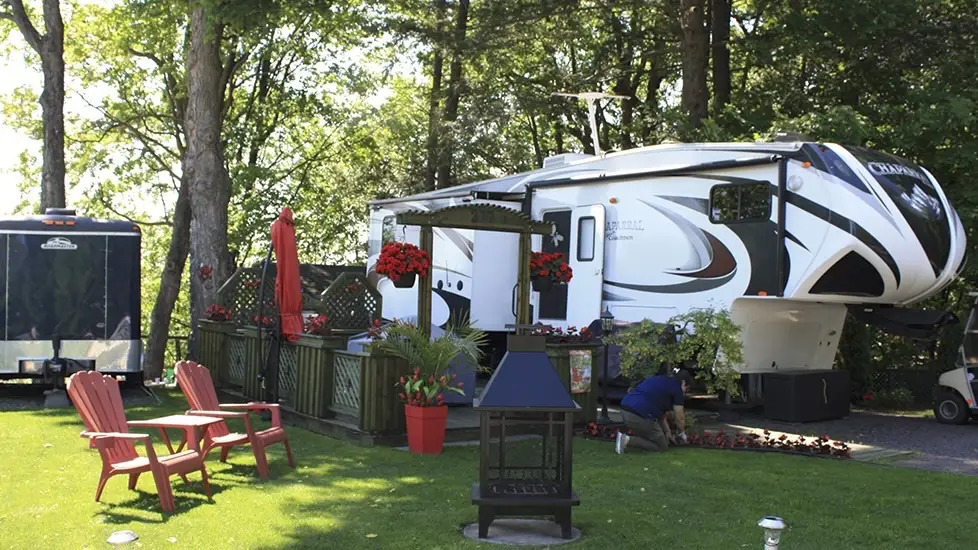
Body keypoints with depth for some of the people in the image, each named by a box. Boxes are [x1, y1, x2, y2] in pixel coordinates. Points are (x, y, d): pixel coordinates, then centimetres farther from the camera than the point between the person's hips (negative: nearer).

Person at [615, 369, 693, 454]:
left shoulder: (661, 381, 27)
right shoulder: (676, 387, 4)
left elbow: (662, 413, 32)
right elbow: (679, 418, 10)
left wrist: (668, 432, 34)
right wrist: (682, 433, 28)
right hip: (640, 416, -9)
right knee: (662, 446, 11)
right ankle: (628, 439, -6)